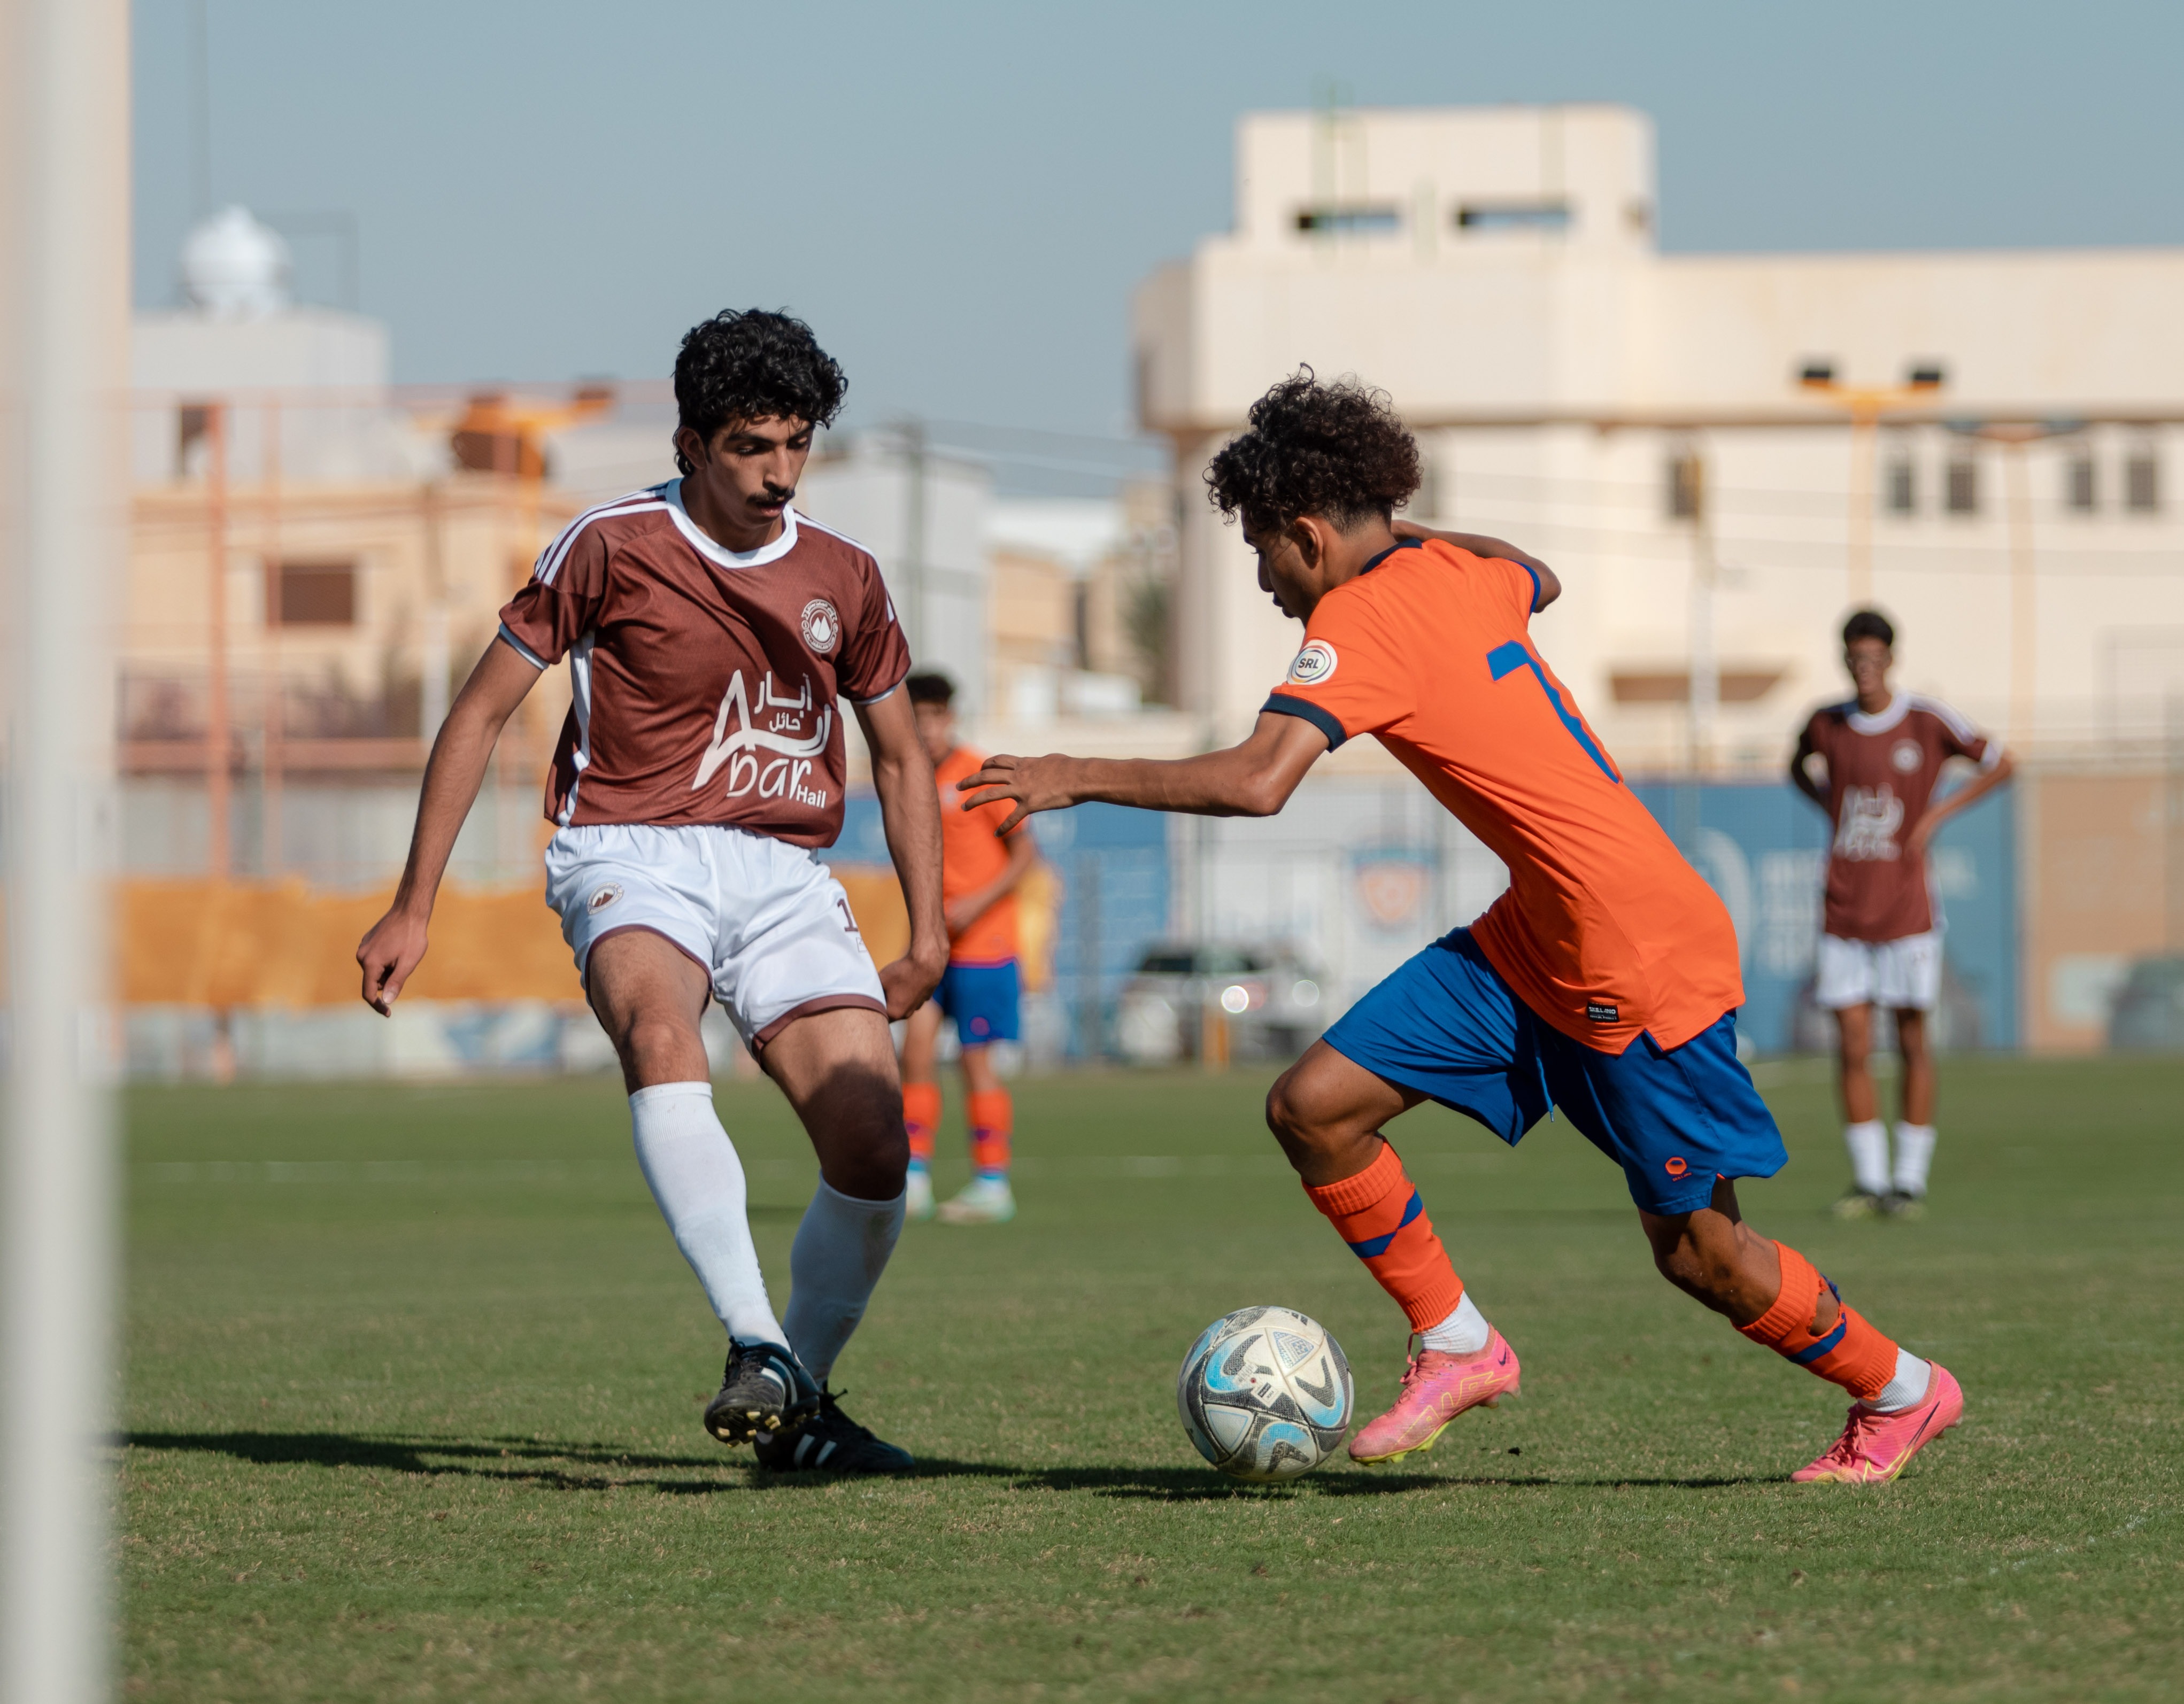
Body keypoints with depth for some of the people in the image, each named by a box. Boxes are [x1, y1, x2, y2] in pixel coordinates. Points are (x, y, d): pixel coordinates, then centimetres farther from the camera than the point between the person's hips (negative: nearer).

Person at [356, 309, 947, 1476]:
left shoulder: (842, 579, 11)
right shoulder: (611, 548, 0)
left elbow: (898, 754, 23)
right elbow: (482, 712, 4)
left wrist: (927, 934, 14)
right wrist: (413, 907, 0)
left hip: (783, 876, 4)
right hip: (634, 855, -4)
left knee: (873, 1147, -12)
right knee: (660, 1035, -38)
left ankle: (795, 1409, 10)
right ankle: (757, 1347, -45)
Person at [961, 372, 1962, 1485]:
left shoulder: (1357, 620, -18)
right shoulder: (1458, 572, 7)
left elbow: (1255, 783, -31)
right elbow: (1537, 581, 32)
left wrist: (1079, 779, -23)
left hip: (1646, 962, -9)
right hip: (1532, 940, 9)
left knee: (1697, 1251, 1)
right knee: (1313, 1107, -2)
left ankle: (1901, 1394, 23)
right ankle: (1458, 1347, 11)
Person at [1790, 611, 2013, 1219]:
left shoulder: (1928, 722, -6)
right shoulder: (1826, 725, 4)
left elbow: (1999, 764, 4)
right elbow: (1798, 769, 26)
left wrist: (1937, 815, -4)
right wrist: (1830, 806, 6)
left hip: (1906, 911, -2)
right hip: (1843, 912, 2)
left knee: (1912, 1043, 2)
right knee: (1852, 1049, 0)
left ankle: (1911, 1180, 11)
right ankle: (1868, 1180, 9)